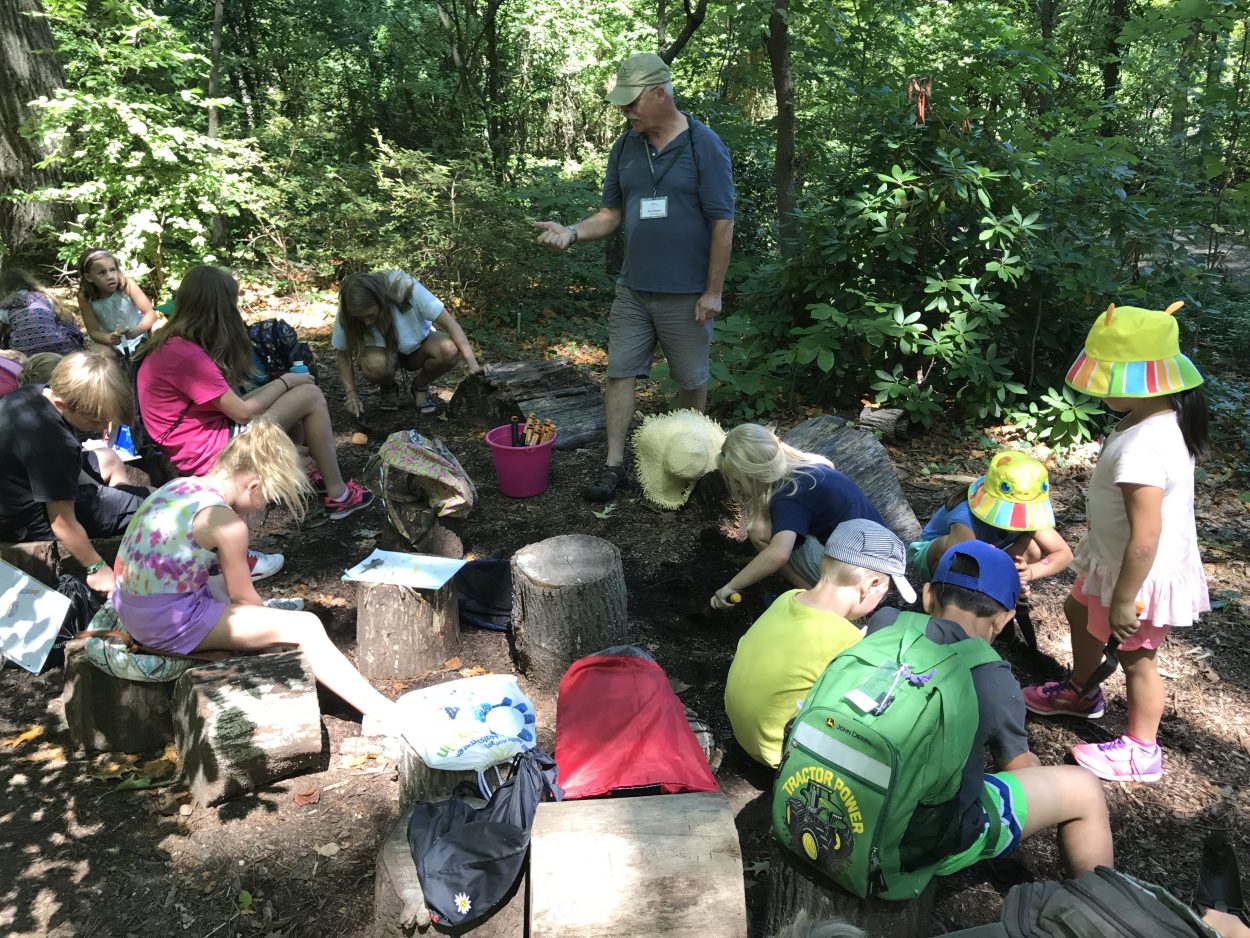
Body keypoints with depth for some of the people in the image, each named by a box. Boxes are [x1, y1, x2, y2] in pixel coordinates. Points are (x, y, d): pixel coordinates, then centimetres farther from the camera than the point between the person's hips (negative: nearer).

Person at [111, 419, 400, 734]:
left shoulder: (178, 485, 7)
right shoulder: (226, 522, -18)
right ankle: (381, 714, -8)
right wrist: (266, 622, 15)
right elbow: (243, 597, -6)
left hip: (131, 611, 10)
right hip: (171, 626, -9)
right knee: (306, 627, -10)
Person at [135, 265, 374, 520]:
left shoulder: (168, 344, 6)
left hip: (200, 438, 10)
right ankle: (339, 496, -2)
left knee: (292, 397, 19)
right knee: (311, 396, -7)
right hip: (213, 452, -10)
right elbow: (244, 412, -17)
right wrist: (286, 382, -4)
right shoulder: (188, 356, -23)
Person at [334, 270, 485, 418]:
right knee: (374, 364, -36)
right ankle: (389, 389, 1)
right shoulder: (348, 312, -25)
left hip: (418, 344, 0)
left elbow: (450, 323, -30)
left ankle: (420, 386, -1)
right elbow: (343, 355, -12)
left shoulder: (406, 289, -32)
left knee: (451, 350, -32)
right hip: (381, 350, 0)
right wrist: (352, 393, -24)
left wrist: (472, 363, -38)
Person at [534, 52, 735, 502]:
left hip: (686, 295, -4)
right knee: (620, 373, 2)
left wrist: (713, 292, -11)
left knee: (691, 379, 9)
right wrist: (572, 232, -9)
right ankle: (614, 464, 10)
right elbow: (611, 214, 11)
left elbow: (722, 223, -10)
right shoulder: (625, 147, 6)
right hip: (633, 289, 5)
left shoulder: (704, 145, -9)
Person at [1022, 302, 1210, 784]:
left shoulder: (1142, 449, -37)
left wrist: (1124, 599, -24)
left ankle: (1141, 752, 32)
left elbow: (1145, 539, -34)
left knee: (1136, 656, 9)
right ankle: (1081, 693, 52)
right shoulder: (1166, 415, -6)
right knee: (1079, 611, 28)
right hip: (1113, 558, 10)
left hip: (1140, 572, -10)